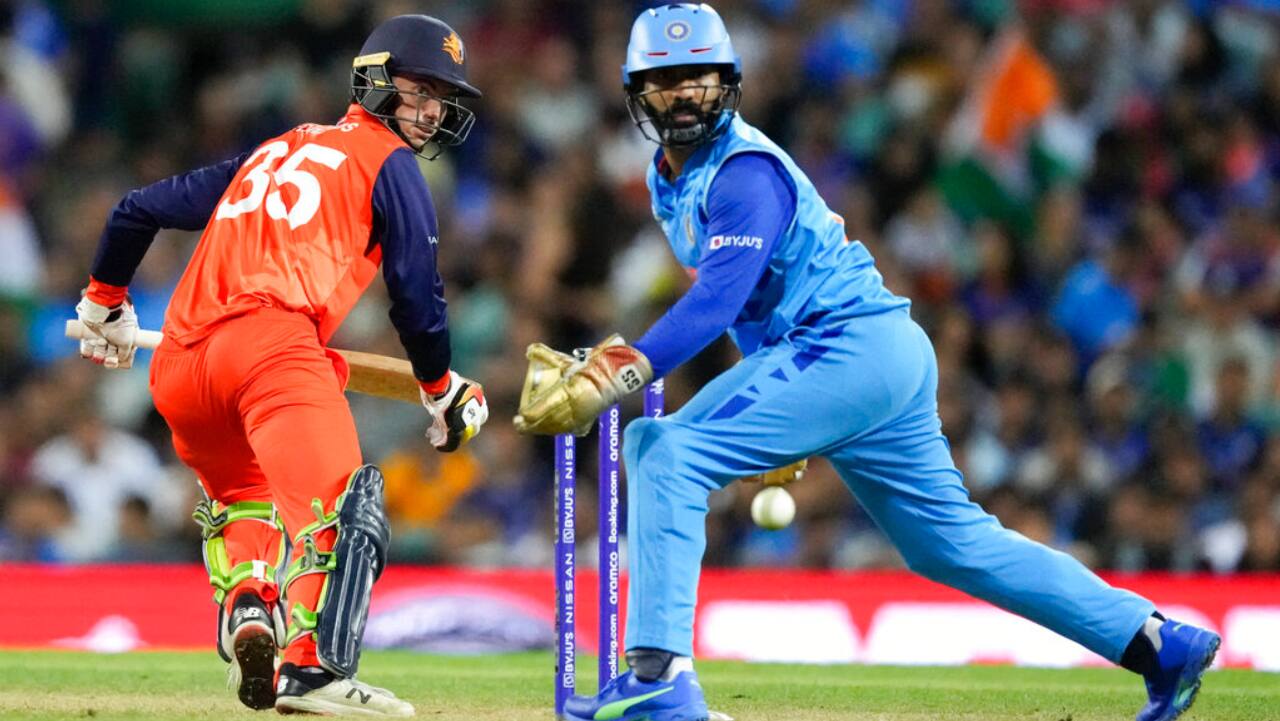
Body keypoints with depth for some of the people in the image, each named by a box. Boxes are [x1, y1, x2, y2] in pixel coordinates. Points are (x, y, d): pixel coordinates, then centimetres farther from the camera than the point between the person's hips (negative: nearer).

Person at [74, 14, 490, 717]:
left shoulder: (273, 152, 32)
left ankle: (245, 609, -1)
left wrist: (105, 304, 47)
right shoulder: (388, 161, 13)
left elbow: (139, 209, 33)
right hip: (270, 343, -7)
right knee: (338, 506, -18)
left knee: (243, 499, 27)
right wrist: (440, 390, 20)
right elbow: (417, 295, 6)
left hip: (177, 369, 7)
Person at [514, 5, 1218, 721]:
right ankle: (1158, 640, 18)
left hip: (853, 344, -10)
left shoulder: (745, 172, -15)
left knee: (668, 456, -17)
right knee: (955, 540, 14)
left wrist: (622, 372, -40)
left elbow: (717, 299, -29)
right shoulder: (670, 176, 14)